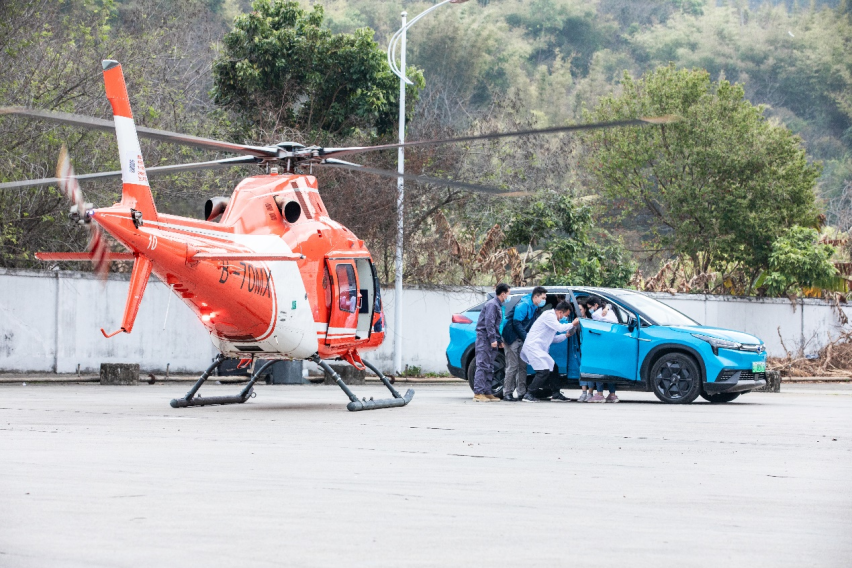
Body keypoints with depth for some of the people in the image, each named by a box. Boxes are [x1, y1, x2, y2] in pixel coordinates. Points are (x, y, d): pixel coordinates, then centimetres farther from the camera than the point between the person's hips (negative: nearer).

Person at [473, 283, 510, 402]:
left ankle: (487, 392, 11)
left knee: (489, 368, 9)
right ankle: (478, 393, -16)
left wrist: (500, 340, 23)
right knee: (482, 366, -12)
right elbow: (489, 323, -18)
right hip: (484, 338, -10)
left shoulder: (498, 306, 21)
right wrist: (493, 339, -21)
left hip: (491, 340, 10)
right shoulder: (492, 304, -10)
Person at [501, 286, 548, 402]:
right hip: (512, 338, -9)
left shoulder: (536, 308, 9)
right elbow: (516, 323, -21)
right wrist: (526, 338, -21)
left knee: (522, 366, 6)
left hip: (522, 339, 9)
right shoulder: (524, 305, -17)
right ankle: (507, 394, -7)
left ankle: (522, 393, 8)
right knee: (513, 366, -10)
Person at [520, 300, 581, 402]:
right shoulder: (549, 315, -10)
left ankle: (556, 394, 17)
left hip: (540, 348, 11)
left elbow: (553, 339, 23)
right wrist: (572, 324, -7)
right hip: (533, 346, -11)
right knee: (544, 371, -16)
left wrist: (566, 335, 14)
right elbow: (560, 328, -21)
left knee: (553, 368, 11)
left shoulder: (553, 317, 21)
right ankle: (528, 395, -15)